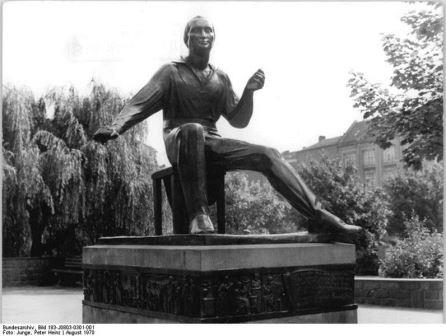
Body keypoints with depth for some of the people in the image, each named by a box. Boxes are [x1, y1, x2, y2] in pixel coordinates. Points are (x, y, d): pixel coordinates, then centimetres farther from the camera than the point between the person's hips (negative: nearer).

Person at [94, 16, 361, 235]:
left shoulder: (221, 78, 18)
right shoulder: (172, 72, 7)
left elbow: (238, 121, 15)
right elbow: (140, 104, -4)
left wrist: (249, 92, -4)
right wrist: (116, 127, -23)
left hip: (212, 144, 4)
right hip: (179, 141, -4)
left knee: (267, 155, -17)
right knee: (193, 129, -40)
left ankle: (318, 216, -22)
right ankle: (198, 213, -40)